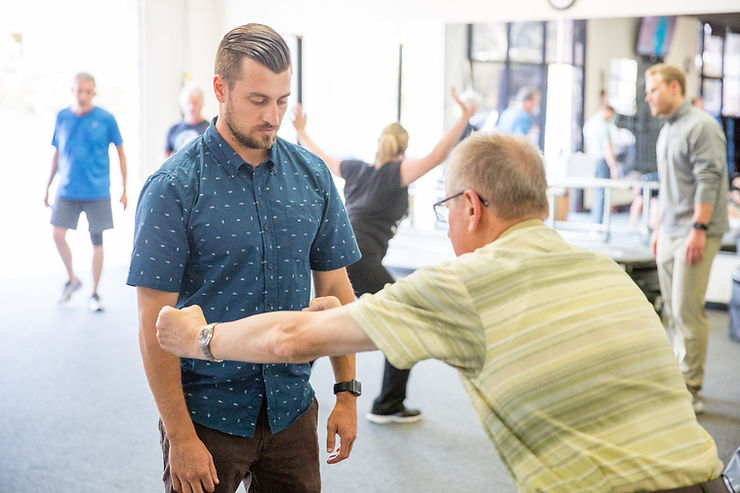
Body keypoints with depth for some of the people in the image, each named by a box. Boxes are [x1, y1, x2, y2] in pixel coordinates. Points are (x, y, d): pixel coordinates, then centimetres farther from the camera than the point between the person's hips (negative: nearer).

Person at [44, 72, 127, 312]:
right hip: (67, 190, 2)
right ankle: (72, 279, 19)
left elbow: (120, 153, 3)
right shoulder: (62, 117, 4)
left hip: (97, 191, -2)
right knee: (58, 234, -6)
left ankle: (94, 294, 14)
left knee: (97, 240, 2)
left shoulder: (105, 119, -5)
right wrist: (48, 187, 14)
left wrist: (124, 189, 2)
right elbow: (57, 154, 13)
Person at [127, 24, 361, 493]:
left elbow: (334, 286, 8)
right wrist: (180, 437, -14)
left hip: (292, 409, 4)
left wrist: (347, 391, 4)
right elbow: (155, 323, -13)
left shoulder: (313, 176, 1)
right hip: (207, 414, -4)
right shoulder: (173, 188, -13)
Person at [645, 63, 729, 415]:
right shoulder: (666, 131, 17)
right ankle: (680, 375, 22)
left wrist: (698, 229, -21)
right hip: (669, 235, 9)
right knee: (673, 311, 12)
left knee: (687, 310, -8)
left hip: (695, 234, -9)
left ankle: (690, 390, -2)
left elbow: (708, 181, -18)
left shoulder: (701, 126, -11)